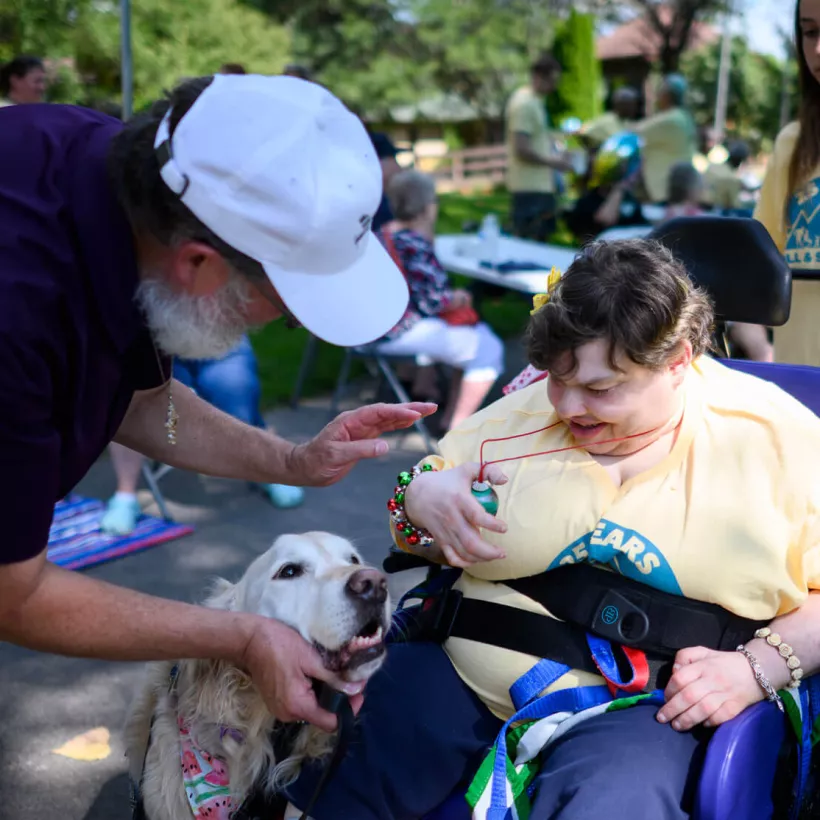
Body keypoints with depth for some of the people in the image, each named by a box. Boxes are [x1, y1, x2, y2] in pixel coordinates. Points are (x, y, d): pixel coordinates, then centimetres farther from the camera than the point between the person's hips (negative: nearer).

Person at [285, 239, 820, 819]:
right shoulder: (527, 409, 6)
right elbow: (419, 541, 14)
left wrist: (758, 667, -14)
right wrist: (421, 499, -9)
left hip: (636, 703, -2)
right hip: (464, 663, 3)